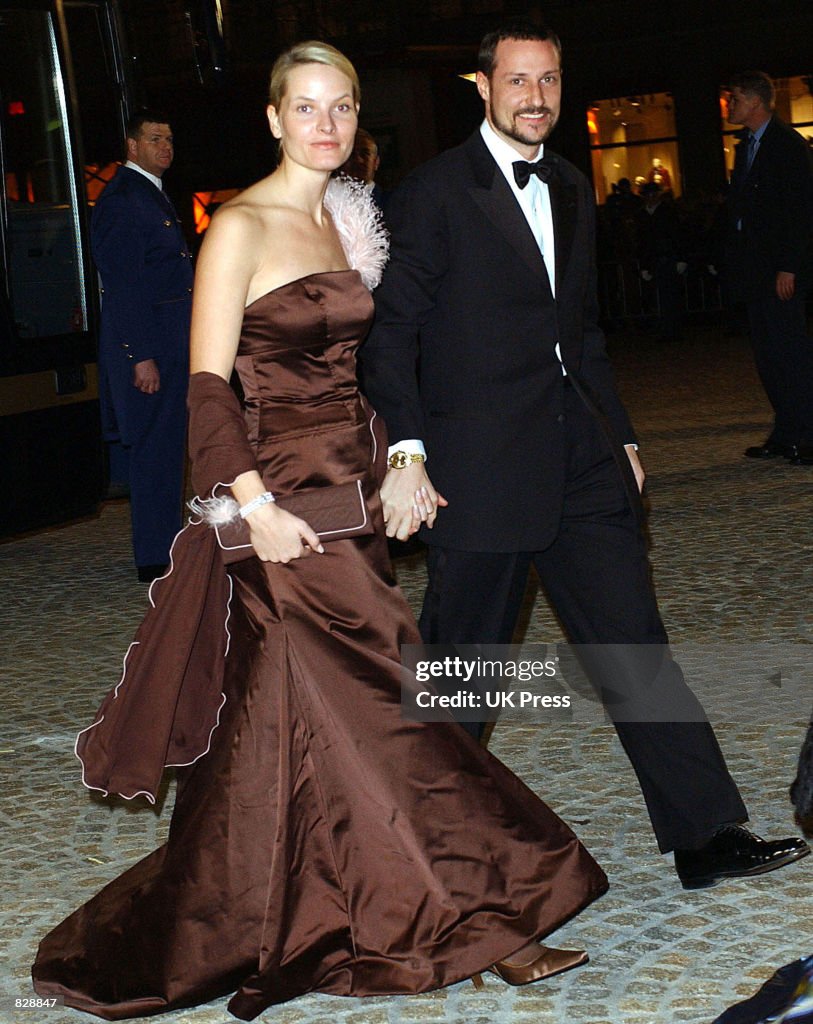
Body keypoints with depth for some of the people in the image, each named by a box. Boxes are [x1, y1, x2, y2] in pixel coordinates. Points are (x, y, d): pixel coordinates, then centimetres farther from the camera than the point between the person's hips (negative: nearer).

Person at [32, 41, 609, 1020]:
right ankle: (470, 917, 11)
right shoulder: (240, 228, -11)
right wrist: (255, 506, -23)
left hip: (349, 488, 8)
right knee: (375, 706, -2)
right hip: (284, 496, -8)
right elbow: (207, 385, -15)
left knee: (290, 717, 12)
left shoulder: (343, 221, 13)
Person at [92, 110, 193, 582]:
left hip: (170, 345, 10)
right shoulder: (122, 198, -12)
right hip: (146, 345, -10)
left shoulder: (154, 194, 19)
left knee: (165, 450, 13)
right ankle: (156, 560, 1)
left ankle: (164, 550, 20)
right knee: (155, 451, -5)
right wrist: (142, 356, -22)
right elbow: (124, 285, -18)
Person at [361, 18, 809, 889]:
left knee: (635, 648, 2)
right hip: (478, 470, -6)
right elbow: (391, 329, -8)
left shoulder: (570, 192, 17)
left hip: (580, 463, 6)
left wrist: (620, 437, 20)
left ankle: (705, 835, 4)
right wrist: (406, 454, -17)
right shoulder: (435, 194, -5)